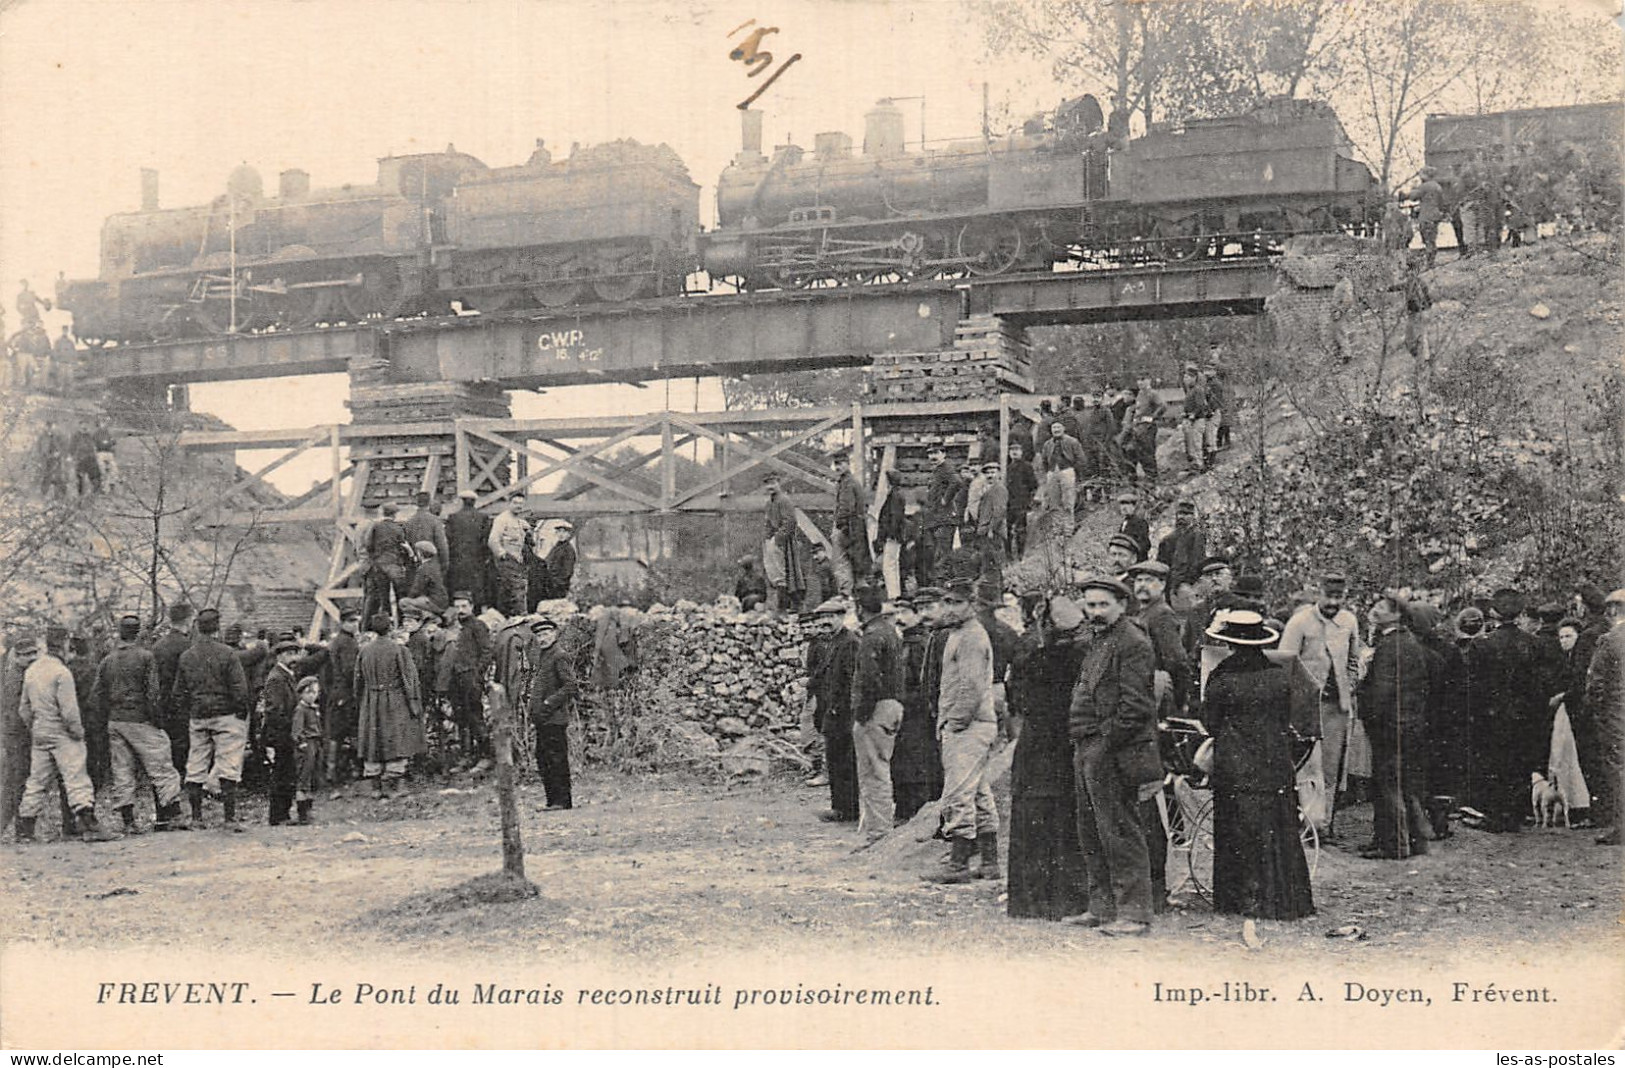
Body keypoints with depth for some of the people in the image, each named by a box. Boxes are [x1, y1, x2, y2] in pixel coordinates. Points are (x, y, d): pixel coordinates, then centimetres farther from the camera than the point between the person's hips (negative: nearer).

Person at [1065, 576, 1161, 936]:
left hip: (1114, 755, -10)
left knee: (1120, 834, -6)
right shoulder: (1097, 641, 19)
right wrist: (1081, 747, 15)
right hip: (1087, 751, 10)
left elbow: (1136, 705, -17)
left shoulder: (1133, 643, -11)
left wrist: (1106, 743, -17)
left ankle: (1134, 913, -2)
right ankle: (1102, 908, 21)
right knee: (1092, 835, 13)